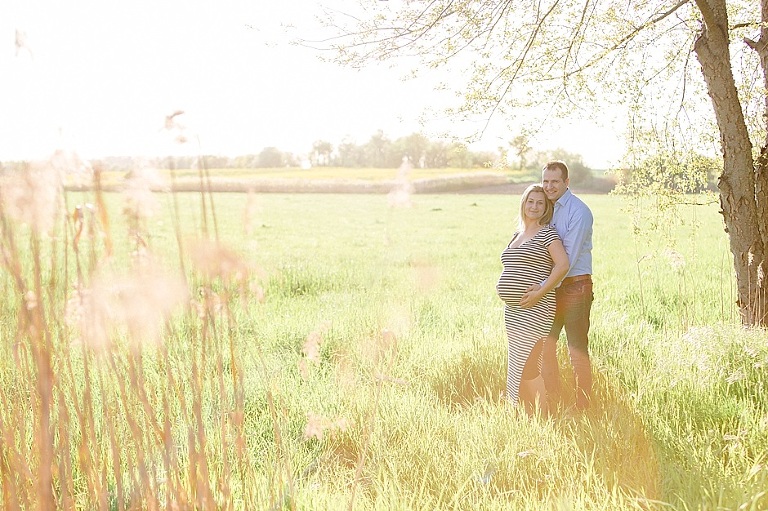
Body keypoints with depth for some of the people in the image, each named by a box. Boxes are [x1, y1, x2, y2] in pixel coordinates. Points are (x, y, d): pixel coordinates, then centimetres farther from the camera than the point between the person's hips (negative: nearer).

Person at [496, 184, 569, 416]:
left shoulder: (547, 233, -7)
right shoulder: (518, 234, 17)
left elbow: (562, 265, -19)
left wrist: (539, 293, -21)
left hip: (534, 309, -9)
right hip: (512, 310, 9)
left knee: (526, 364, -11)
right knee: (518, 365, 11)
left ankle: (543, 415, 0)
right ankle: (527, 417, 20)